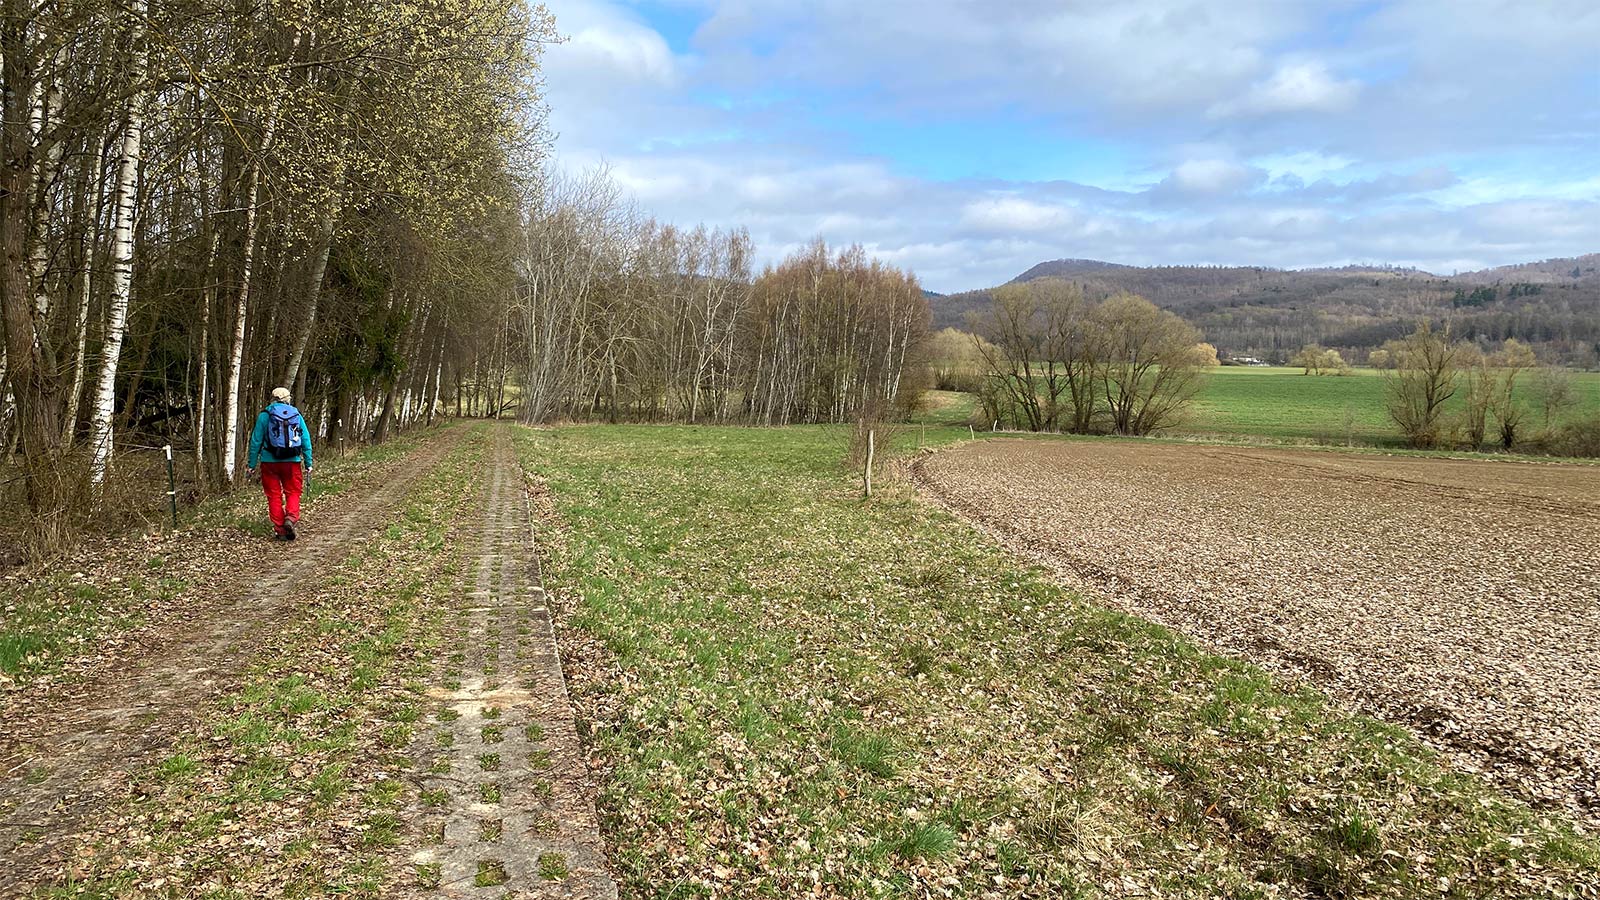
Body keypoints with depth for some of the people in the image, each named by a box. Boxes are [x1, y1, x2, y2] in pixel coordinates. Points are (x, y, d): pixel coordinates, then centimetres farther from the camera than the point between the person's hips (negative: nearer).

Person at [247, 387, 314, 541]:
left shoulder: (265, 415, 0)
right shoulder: (297, 415, 6)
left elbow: (256, 440, -1)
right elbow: (306, 441, 5)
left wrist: (252, 464, 4)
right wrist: (308, 463, 10)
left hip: (270, 461, -1)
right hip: (292, 462, 1)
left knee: (274, 495, 7)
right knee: (293, 493, 11)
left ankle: (280, 530, 6)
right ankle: (291, 518, -14)